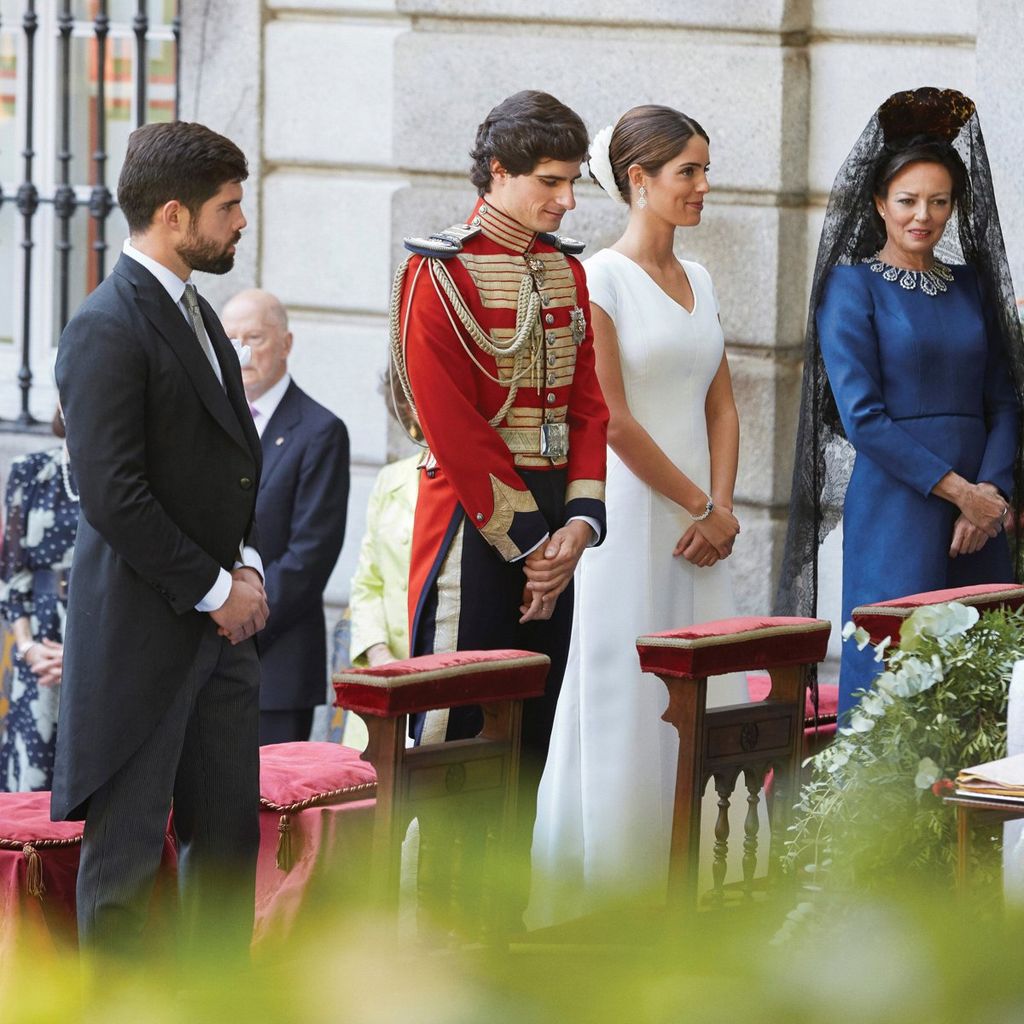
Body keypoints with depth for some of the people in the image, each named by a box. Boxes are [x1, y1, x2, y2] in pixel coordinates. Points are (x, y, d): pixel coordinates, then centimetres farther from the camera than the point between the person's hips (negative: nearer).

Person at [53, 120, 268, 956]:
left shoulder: (196, 315, 14)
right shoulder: (106, 330, -16)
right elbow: (113, 497, -20)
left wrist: (246, 565, 6)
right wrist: (213, 589, -14)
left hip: (219, 623, 9)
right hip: (142, 631, -9)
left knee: (231, 831, 12)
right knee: (129, 843, -1)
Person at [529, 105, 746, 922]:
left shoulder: (699, 281, 13)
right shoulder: (600, 280, -9)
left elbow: (721, 404, 13)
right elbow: (613, 422, -13)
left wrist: (722, 508, -1)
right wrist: (699, 505, -8)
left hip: (700, 525, 7)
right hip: (629, 514, -7)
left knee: (700, 701, 6)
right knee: (625, 704, -4)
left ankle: (683, 884, 11)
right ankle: (608, 893, 3)